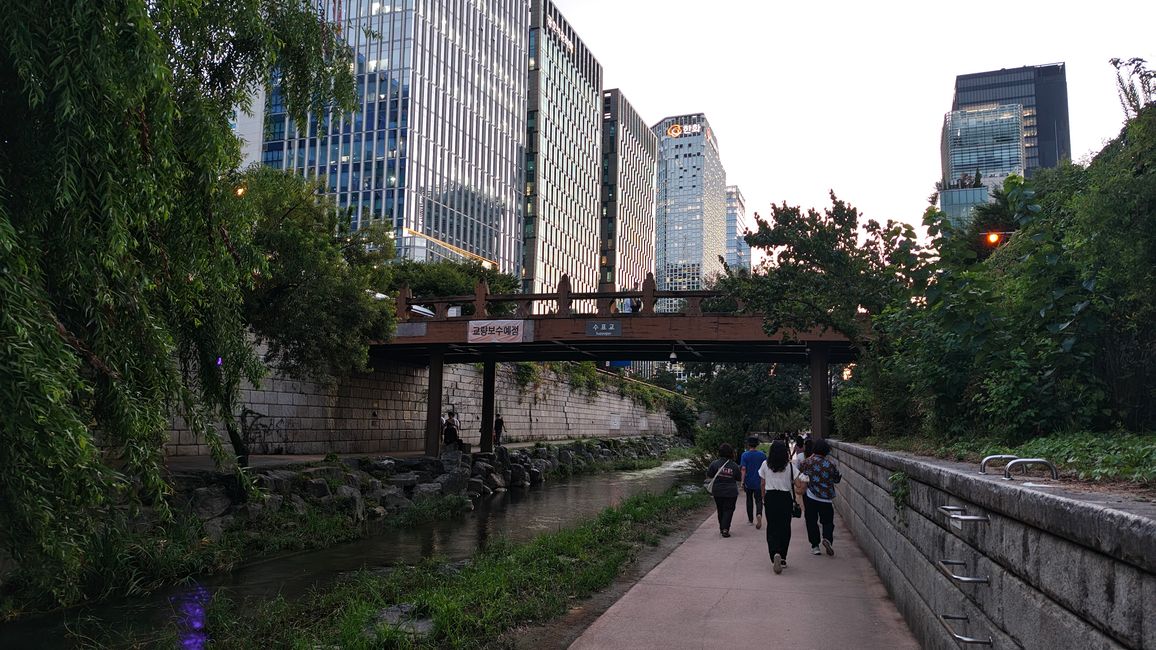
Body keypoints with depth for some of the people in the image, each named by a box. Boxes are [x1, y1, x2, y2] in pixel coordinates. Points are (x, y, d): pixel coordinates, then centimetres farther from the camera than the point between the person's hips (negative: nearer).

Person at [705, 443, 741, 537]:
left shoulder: (715, 464, -10)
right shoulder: (734, 466, -9)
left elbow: (709, 475, -2)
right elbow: (738, 478, 2)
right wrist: (741, 470, 19)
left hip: (718, 491, 2)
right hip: (731, 492, -1)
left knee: (720, 510, 17)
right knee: (728, 510, 4)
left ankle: (722, 528, 27)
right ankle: (725, 529, -9)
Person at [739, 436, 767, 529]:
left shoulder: (745, 455, -7)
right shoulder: (762, 455, -3)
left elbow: (743, 469, -12)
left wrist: (742, 482, -10)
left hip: (748, 482, 0)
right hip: (759, 482, 0)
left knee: (749, 500, 15)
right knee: (758, 500, 5)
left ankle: (750, 520, 23)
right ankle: (759, 515, -23)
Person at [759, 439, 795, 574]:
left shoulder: (765, 464, -1)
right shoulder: (789, 465, -5)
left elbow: (762, 483, 6)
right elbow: (795, 483, -7)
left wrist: (764, 496, 19)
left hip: (770, 497, 1)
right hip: (785, 497, -1)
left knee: (772, 527, 4)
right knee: (784, 528, 10)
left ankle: (775, 554, -17)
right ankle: (782, 558, 15)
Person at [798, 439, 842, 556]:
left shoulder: (807, 462, -7)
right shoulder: (831, 464, -5)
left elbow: (798, 474, 6)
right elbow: (837, 479, 7)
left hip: (810, 497, 0)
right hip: (826, 498, 0)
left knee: (811, 521, 8)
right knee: (828, 521, 11)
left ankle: (815, 546, 7)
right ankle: (827, 538, -15)